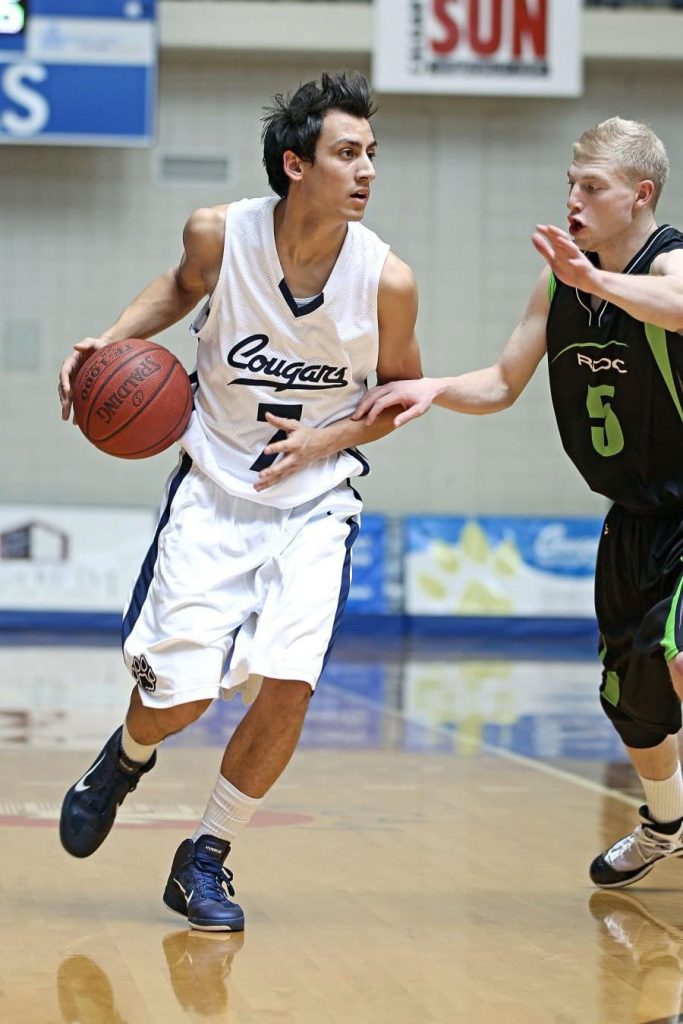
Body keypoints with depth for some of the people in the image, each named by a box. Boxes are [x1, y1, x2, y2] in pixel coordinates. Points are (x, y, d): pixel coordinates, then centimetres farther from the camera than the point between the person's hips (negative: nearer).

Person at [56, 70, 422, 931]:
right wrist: (112, 340, -3)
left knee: (287, 684, -16)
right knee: (178, 691, -6)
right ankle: (127, 757, 34)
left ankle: (204, 859, 8)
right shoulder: (220, 234, -14)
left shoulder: (386, 279, -15)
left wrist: (328, 439, -13)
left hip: (314, 503, 0)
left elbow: (404, 392, 3)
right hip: (214, 489, 0)